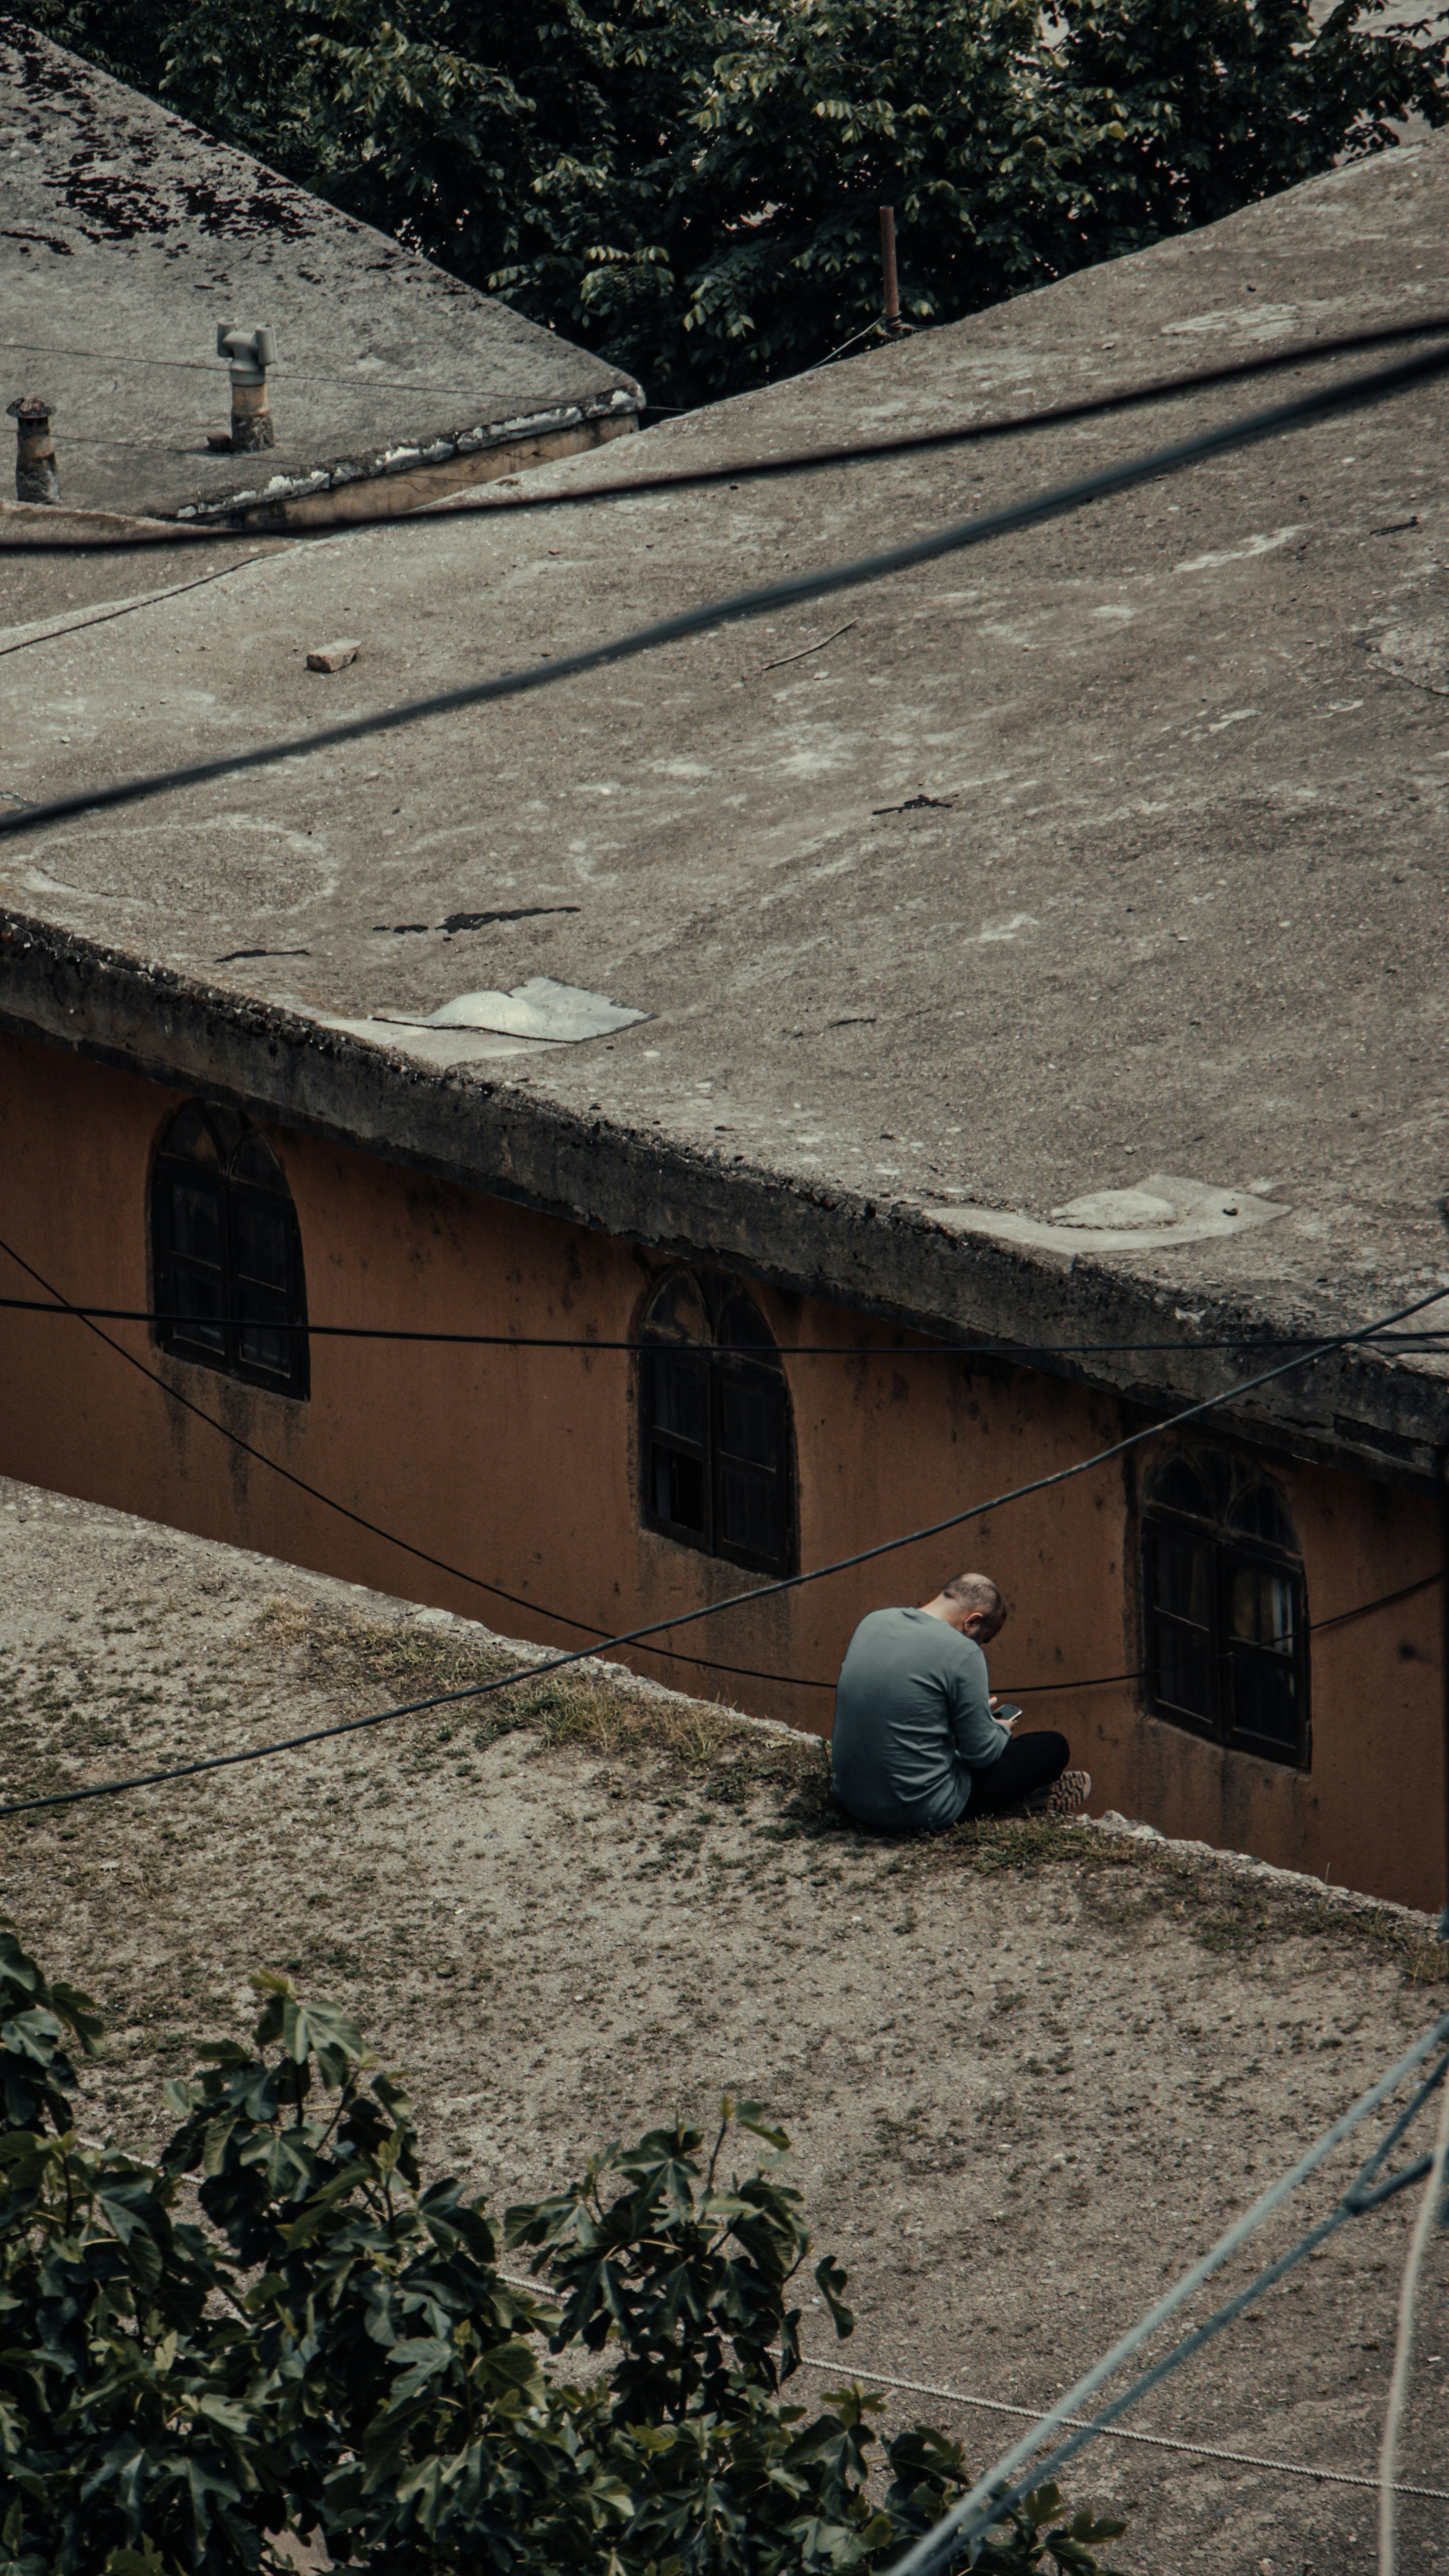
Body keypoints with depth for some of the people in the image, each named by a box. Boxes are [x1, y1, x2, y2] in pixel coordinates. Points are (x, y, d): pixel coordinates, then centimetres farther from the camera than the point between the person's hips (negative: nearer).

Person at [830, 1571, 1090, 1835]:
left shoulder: (873, 1623, 4)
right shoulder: (962, 1654, -19)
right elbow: (982, 1752, -12)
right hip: (924, 1811, -8)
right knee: (1054, 1747, 9)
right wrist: (1001, 1729, 12)